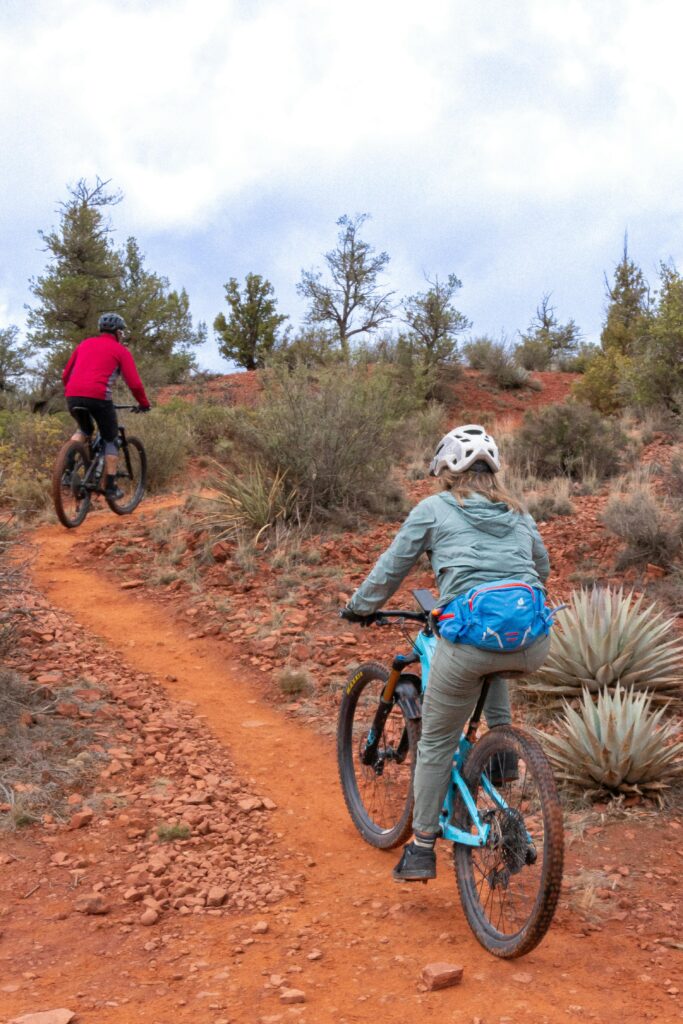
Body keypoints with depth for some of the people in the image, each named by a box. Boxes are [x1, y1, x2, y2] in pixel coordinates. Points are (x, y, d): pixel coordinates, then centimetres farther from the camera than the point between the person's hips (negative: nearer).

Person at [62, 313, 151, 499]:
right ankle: (110, 487, 12)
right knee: (111, 440, 16)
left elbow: (65, 375, 24)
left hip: (73, 396, 4)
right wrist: (144, 404, 17)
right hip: (98, 396, -4)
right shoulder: (120, 350, 11)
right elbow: (134, 383, 3)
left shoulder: (84, 344, 24)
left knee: (84, 430, 31)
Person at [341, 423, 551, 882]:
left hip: (470, 639, -4)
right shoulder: (519, 513, 22)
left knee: (437, 743, 14)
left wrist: (359, 607, 29)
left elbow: (391, 569, 13)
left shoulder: (434, 509, 10)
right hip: (534, 645, 4)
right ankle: (503, 750, 30)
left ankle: (421, 850, 21)